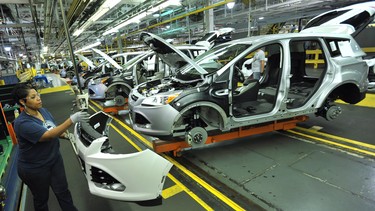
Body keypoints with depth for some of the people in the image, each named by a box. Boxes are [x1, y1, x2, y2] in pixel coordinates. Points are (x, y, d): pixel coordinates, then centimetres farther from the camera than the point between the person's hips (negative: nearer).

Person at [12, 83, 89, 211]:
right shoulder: (22, 123, -27)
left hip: (55, 160, 6)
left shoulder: (44, 111, -5)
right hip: (34, 169, -5)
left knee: (62, 191, 16)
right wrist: (72, 120, -45)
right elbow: (48, 135, -37)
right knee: (41, 198, 18)